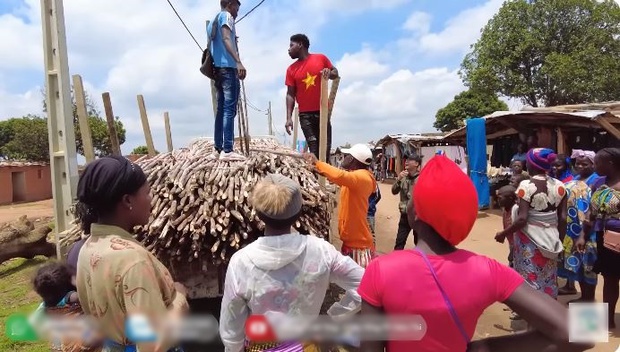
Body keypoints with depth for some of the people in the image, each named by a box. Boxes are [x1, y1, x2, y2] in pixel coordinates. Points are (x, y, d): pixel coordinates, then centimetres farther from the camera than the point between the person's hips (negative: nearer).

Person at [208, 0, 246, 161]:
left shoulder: (214, 21, 28)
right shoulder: (226, 16, 1)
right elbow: (226, 39, -16)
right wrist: (238, 62, -28)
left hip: (218, 68, 9)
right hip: (228, 67, -9)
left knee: (221, 109, 8)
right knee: (229, 109, -14)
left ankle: (218, 149, 8)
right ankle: (227, 150, -19)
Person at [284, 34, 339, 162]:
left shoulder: (321, 58, 2)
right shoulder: (291, 69, 4)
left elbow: (335, 73, 14)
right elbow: (290, 94, 1)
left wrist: (329, 73, -11)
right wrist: (289, 118, -8)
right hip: (305, 114, 0)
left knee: (326, 148, 4)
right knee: (314, 150, -5)